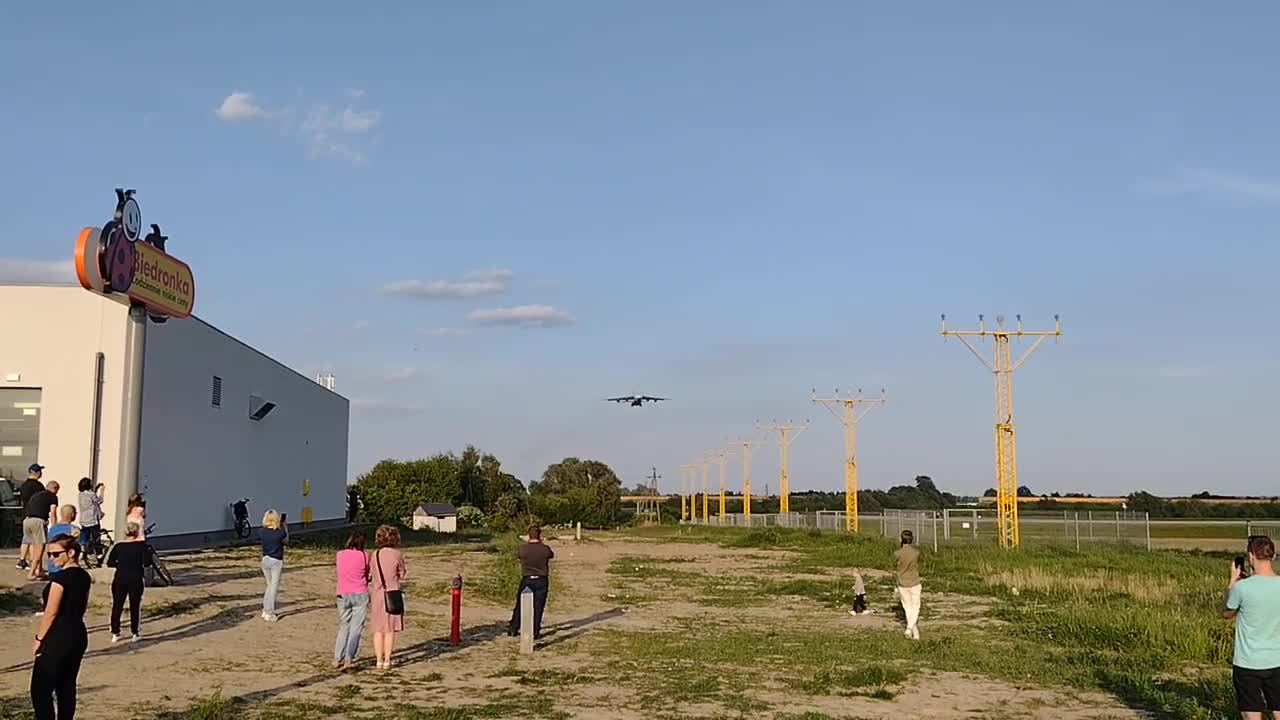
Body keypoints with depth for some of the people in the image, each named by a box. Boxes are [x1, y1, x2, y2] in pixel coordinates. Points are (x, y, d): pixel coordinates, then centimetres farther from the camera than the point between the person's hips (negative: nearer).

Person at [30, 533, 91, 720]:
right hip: (79, 636, 9)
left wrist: (38, 638, -7)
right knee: (67, 687, 13)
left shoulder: (60, 577, -17)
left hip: (58, 639, -9)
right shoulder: (84, 576, 8)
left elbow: (51, 612, -16)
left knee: (40, 691, -3)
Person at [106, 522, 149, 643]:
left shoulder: (118, 546, 0)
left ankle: (115, 634, 12)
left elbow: (109, 563, 0)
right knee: (135, 607, 7)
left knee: (117, 607, 10)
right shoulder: (141, 545, -6)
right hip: (135, 580, -2)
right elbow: (147, 562, -11)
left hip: (120, 580, 2)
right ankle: (135, 634, 10)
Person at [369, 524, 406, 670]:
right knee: (390, 630, 5)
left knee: (378, 629, 10)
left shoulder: (375, 555, -2)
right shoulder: (397, 555, -9)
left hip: (377, 594, 2)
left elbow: (372, 573, 7)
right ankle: (387, 661, 6)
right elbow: (401, 575, 1)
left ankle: (379, 660, 11)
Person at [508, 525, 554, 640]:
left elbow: (517, 556, 13)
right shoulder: (545, 549, -9)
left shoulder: (523, 549, -9)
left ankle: (513, 629, 19)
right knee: (538, 607, 6)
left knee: (520, 605, 13)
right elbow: (552, 555, 12)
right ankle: (535, 632, 8)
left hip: (526, 580, 1)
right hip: (541, 581, -1)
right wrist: (542, 544, 21)